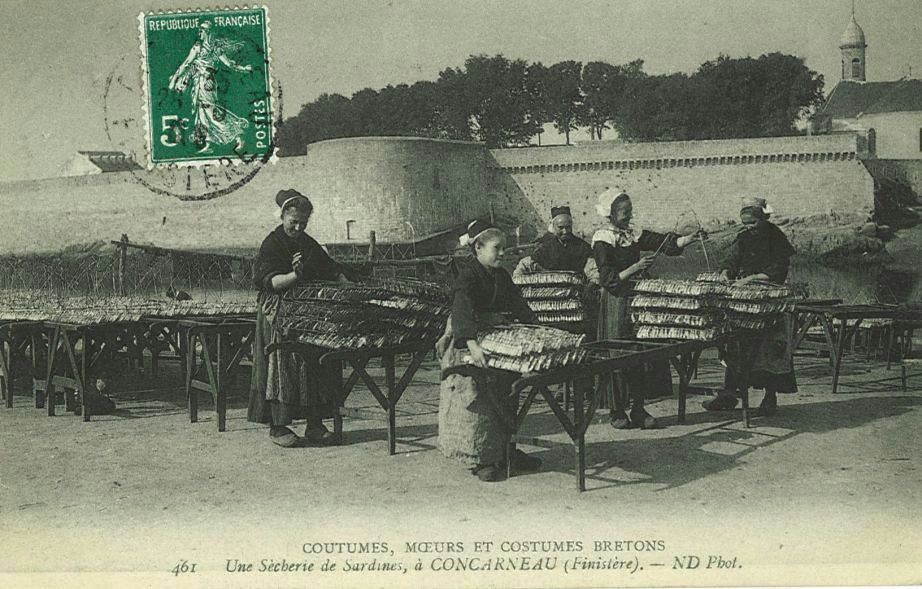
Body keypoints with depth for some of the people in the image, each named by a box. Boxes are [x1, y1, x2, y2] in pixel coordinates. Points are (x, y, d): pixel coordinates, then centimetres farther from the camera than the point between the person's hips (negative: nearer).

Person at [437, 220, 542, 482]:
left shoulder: (501, 276, 7)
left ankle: (503, 450, 22)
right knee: (474, 398, -10)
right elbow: (462, 310, -32)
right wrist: (472, 344, -46)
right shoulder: (467, 276, -17)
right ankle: (479, 459, -4)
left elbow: (519, 307, 13)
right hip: (466, 342, -8)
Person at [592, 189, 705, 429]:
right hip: (616, 304, -6)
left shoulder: (634, 235, 11)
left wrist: (692, 238, -11)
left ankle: (638, 410, 13)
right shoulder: (602, 241, -8)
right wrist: (635, 268, -25)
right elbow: (609, 279, -16)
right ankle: (618, 412, 9)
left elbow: (667, 242, 4)